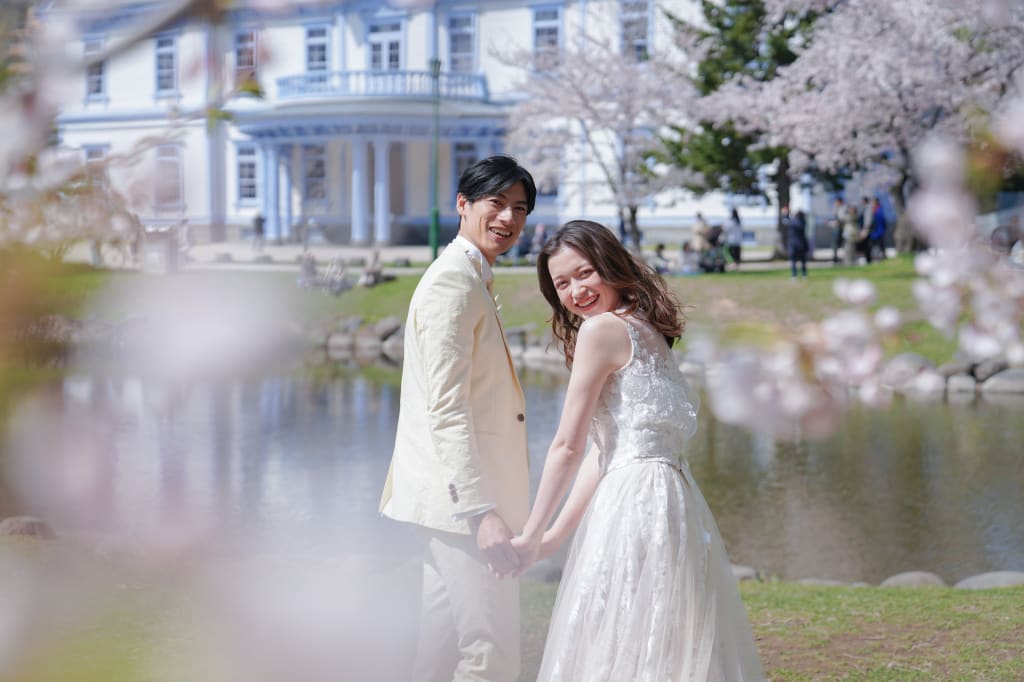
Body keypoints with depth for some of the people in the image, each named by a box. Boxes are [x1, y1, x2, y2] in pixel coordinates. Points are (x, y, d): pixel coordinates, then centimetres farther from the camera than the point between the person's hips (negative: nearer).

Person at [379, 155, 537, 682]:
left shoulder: (470, 280, 17)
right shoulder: (453, 282, -15)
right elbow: (446, 408, -23)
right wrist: (482, 511, -29)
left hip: (459, 492, 11)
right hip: (461, 493, -11)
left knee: (446, 630, 17)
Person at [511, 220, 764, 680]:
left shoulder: (601, 329, -7)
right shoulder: (644, 331, 20)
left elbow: (567, 447, -6)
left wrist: (531, 536, 1)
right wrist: (555, 535, 18)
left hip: (635, 500, -10)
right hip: (671, 495, 10)